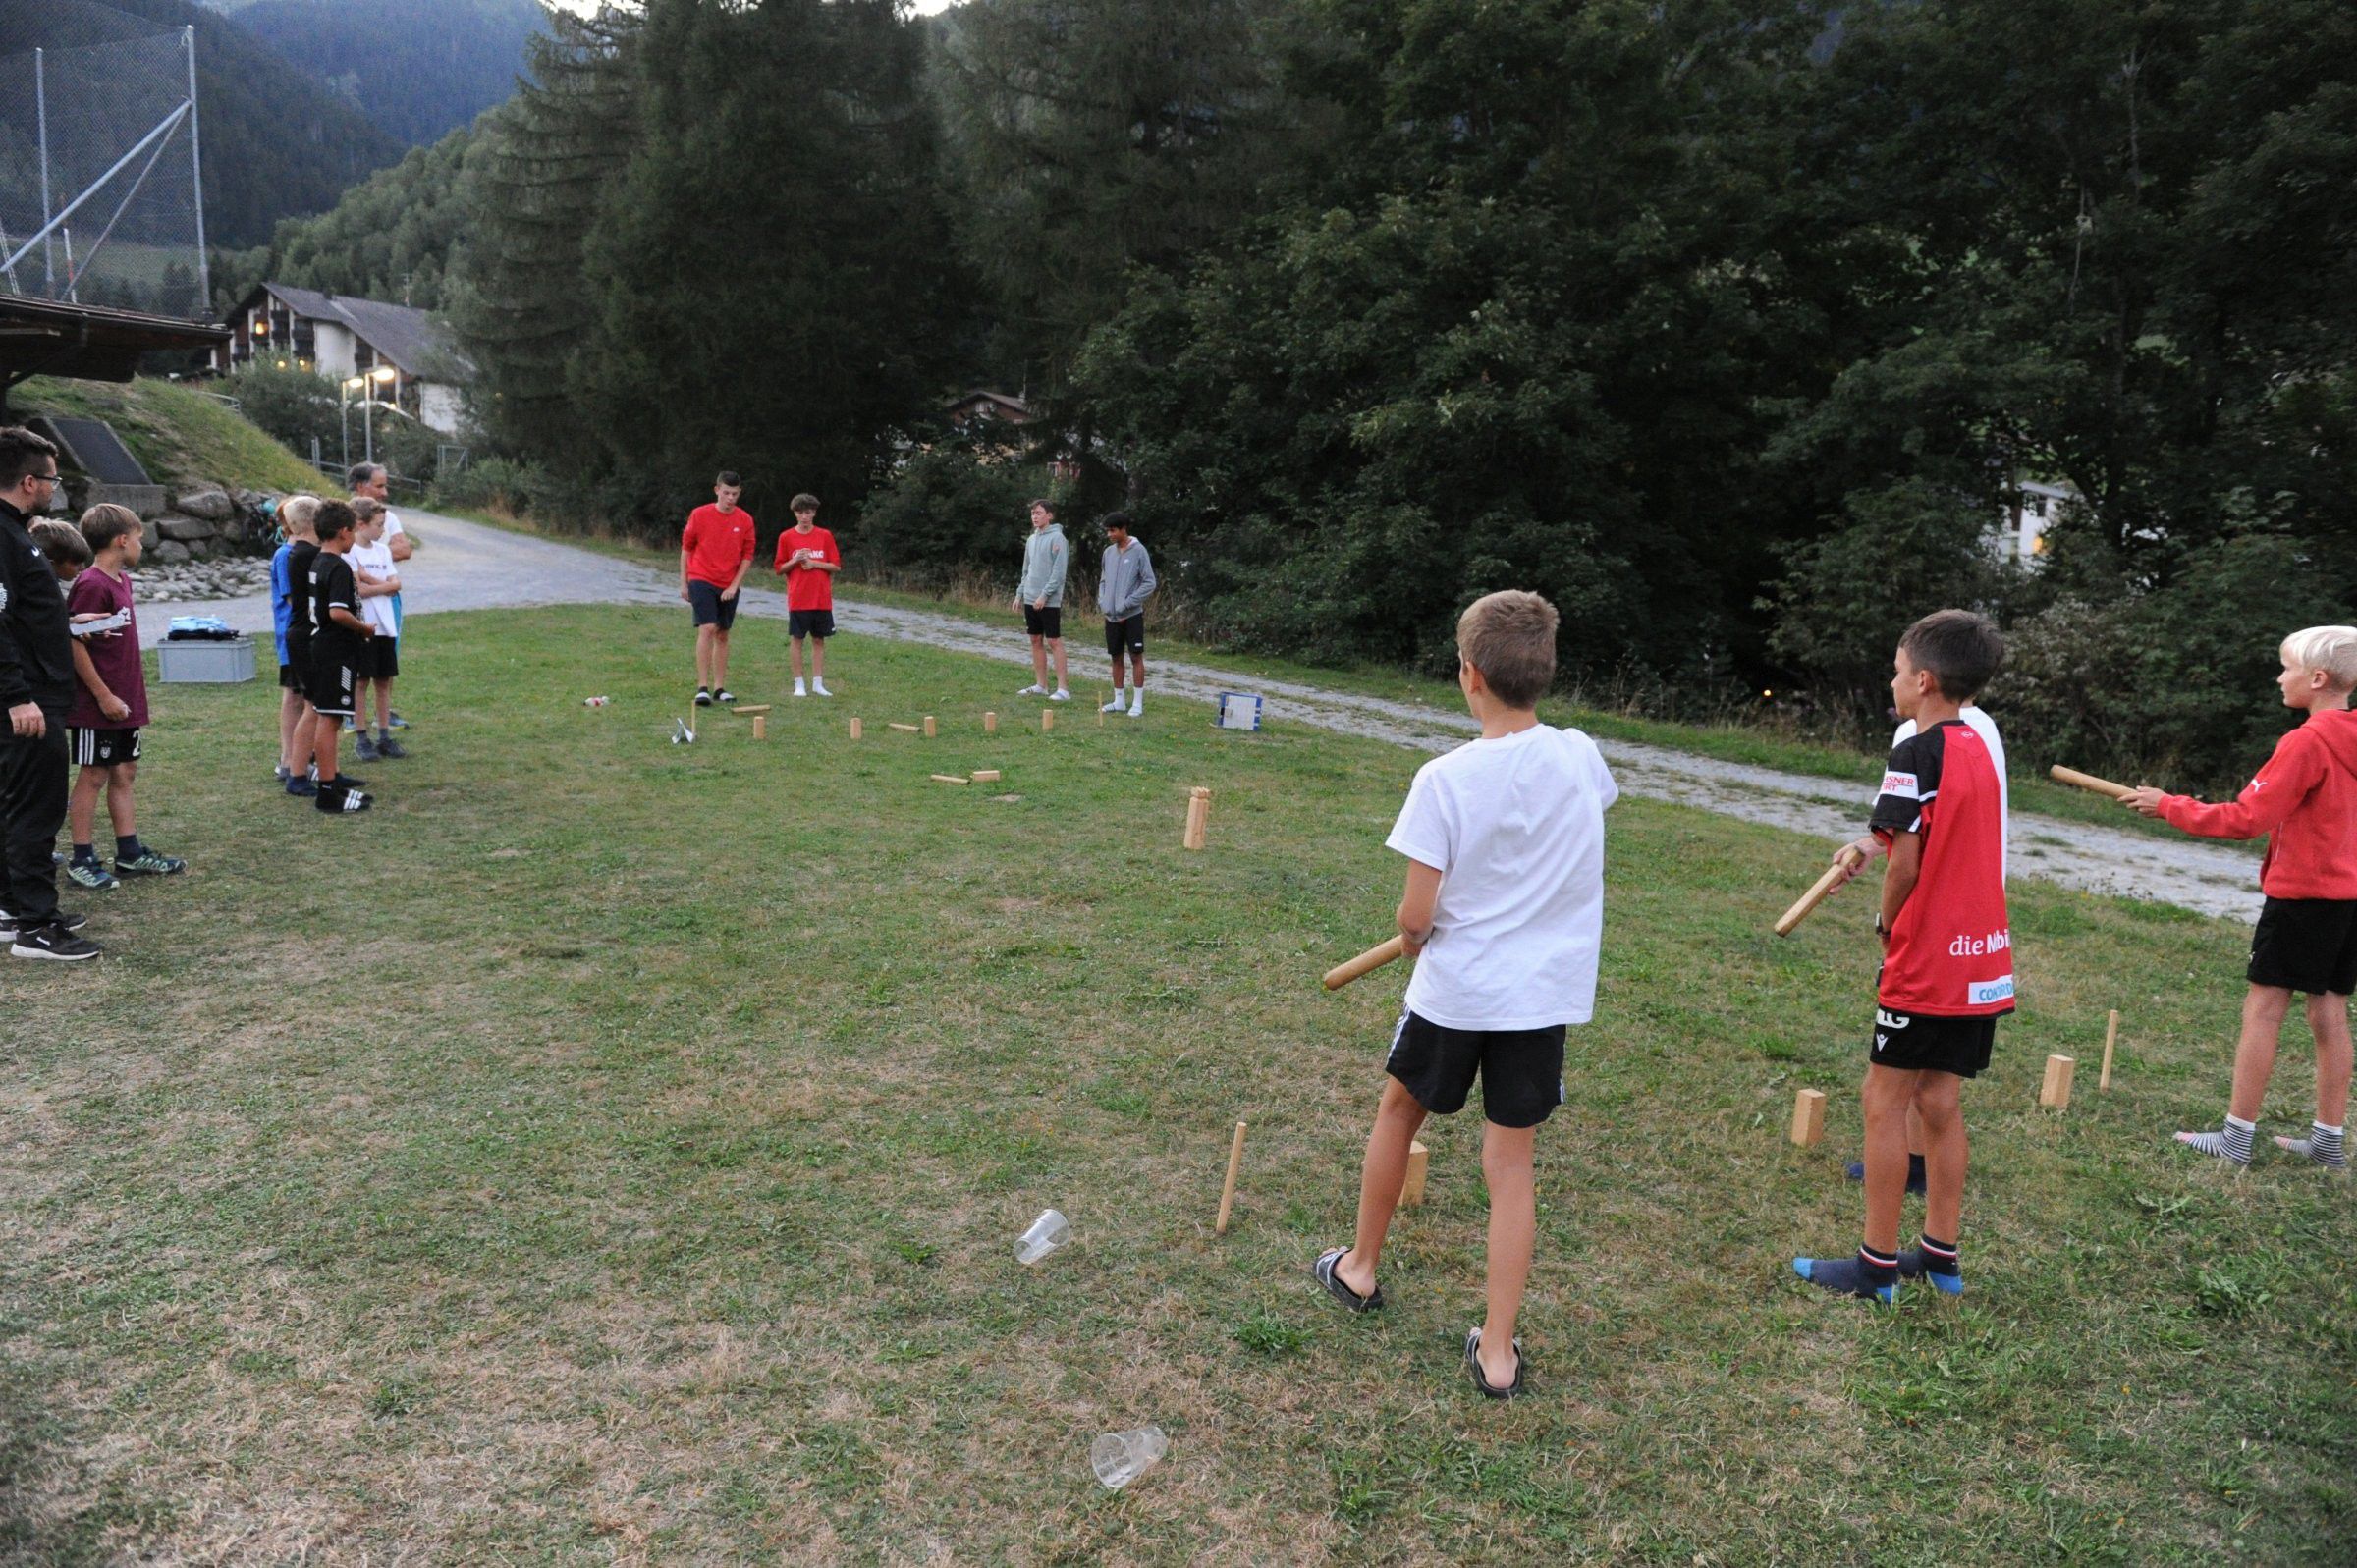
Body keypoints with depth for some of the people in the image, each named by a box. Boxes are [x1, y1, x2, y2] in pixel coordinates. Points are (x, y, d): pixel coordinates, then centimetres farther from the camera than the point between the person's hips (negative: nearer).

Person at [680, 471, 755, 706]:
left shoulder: (745, 520, 0)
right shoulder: (699, 515, -4)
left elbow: (747, 555, 4)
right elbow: (686, 548, 4)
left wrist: (734, 585, -4)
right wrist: (683, 582, 4)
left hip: (729, 587, 3)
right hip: (702, 581, -3)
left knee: (722, 635, 8)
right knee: (707, 629, -15)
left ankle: (719, 688, 14)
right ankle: (703, 687, -14)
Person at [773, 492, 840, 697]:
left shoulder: (825, 536, 4)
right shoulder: (786, 537, 2)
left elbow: (836, 566, 3)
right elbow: (779, 568, 4)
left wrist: (815, 563, -11)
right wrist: (795, 561, -13)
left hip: (822, 599, 1)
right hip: (797, 600, -1)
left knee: (819, 640, 5)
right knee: (797, 639, 0)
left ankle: (818, 683, 10)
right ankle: (799, 684, 6)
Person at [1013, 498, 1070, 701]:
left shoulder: (1056, 538, -10)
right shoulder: (1031, 539, 14)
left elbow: (1058, 571, -16)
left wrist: (1044, 595, -19)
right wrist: (1020, 594, 13)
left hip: (1049, 601, -8)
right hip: (1030, 600, 8)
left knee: (1054, 641, -7)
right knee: (1036, 641, 10)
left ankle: (1063, 688, -6)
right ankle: (1040, 685, 16)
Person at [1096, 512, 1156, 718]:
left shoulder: (1138, 551, -8)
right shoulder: (1108, 552, 9)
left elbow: (1149, 583, -10)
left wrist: (1126, 604, -14)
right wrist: (1102, 602, 2)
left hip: (1132, 615, -5)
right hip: (1111, 615, 5)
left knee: (1136, 657, -2)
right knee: (1116, 657, 10)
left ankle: (1138, 703, 1)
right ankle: (1118, 700, 18)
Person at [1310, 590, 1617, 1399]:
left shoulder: (1445, 778, -19)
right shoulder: (1581, 759, -6)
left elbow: (1415, 917, -18)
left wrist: (1412, 943, 7)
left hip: (1453, 989, -3)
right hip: (1546, 996, 3)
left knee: (1398, 1110, 22)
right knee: (1511, 1160, 9)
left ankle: (1359, 1268, 40)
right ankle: (1497, 1351, 12)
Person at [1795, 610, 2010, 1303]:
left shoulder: (1917, 753, -15)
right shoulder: (1980, 746, 10)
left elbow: (1904, 862, -17)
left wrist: (1887, 926, -1)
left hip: (1927, 961, -8)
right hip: (1983, 960, 8)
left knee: (1886, 1100, 1)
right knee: (1940, 1101, 15)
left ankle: (1877, 1264, 7)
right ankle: (1940, 1256, 22)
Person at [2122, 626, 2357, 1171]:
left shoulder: (2307, 742, -17)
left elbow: (2245, 819, -18)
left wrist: (2169, 807, -10)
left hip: (2303, 893, -8)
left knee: (2263, 1008, -2)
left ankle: (2237, 1137, 3)